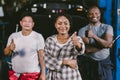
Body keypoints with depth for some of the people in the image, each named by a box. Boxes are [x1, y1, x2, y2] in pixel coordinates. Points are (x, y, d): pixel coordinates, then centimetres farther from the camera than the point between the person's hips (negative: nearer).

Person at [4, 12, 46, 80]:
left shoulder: (38, 37, -6)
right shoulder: (13, 36, 3)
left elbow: (41, 56, -7)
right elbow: (6, 53, 2)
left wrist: (43, 73, -13)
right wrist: (10, 48, -21)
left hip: (32, 74, -4)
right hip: (15, 74, 4)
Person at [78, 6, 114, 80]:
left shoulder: (108, 27, 1)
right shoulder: (83, 30, -3)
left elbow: (107, 43, -14)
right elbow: (87, 49, -13)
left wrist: (94, 36, -18)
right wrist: (103, 44, -12)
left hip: (104, 63, 1)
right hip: (88, 64, 0)